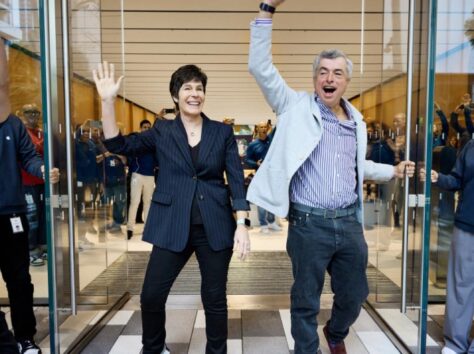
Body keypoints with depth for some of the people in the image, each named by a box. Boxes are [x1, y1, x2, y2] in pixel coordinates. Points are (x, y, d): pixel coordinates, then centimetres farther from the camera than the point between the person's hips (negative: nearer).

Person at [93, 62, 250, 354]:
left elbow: (237, 180, 0)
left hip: (215, 227, 0)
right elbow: (118, 145, -1)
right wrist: (108, 101, -11)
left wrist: (242, 224, -8)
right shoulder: (162, 131, 6)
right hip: (172, 227, 1)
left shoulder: (223, 132, 3)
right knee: (151, 295, 6)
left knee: (215, 298, 10)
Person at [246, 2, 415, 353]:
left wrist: (394, 170, 21)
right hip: (309, 224, -5)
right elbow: (260, 67, -12)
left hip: (349, 222, 6)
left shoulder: (356, 121, 11)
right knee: (306, 301, 10)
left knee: (355, 293, 21)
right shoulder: (298, 107, -4)